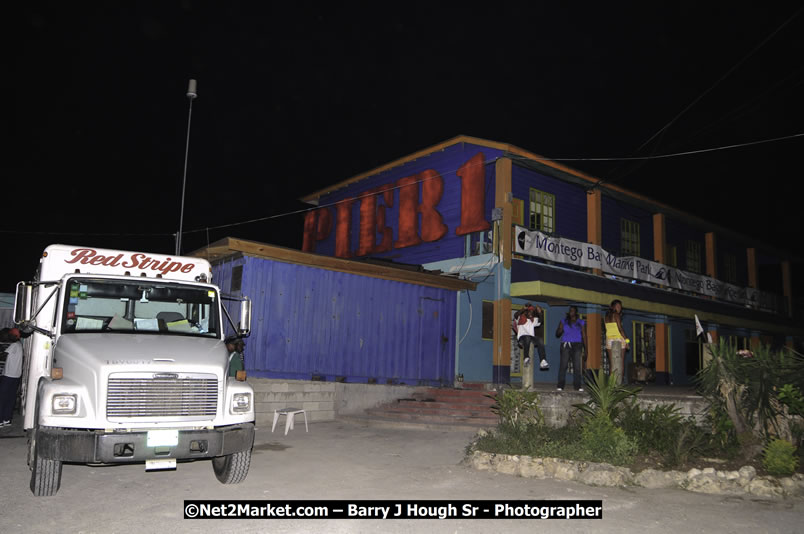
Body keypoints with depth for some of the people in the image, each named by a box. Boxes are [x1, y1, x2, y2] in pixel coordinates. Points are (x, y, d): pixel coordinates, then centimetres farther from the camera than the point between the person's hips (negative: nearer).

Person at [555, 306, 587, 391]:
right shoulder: (564, 321, 15)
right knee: (563, 365, -9)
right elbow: (557, 334, 12)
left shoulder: (581, 323, 15)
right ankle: (560, 386, -9)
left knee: (577, 365, -6)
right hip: (565, 345, 0)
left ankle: (577, 386, -1)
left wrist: (585, 348, 5)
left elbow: (584, 336, 13)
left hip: (577, 345, 0)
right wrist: (560, 330, -10)